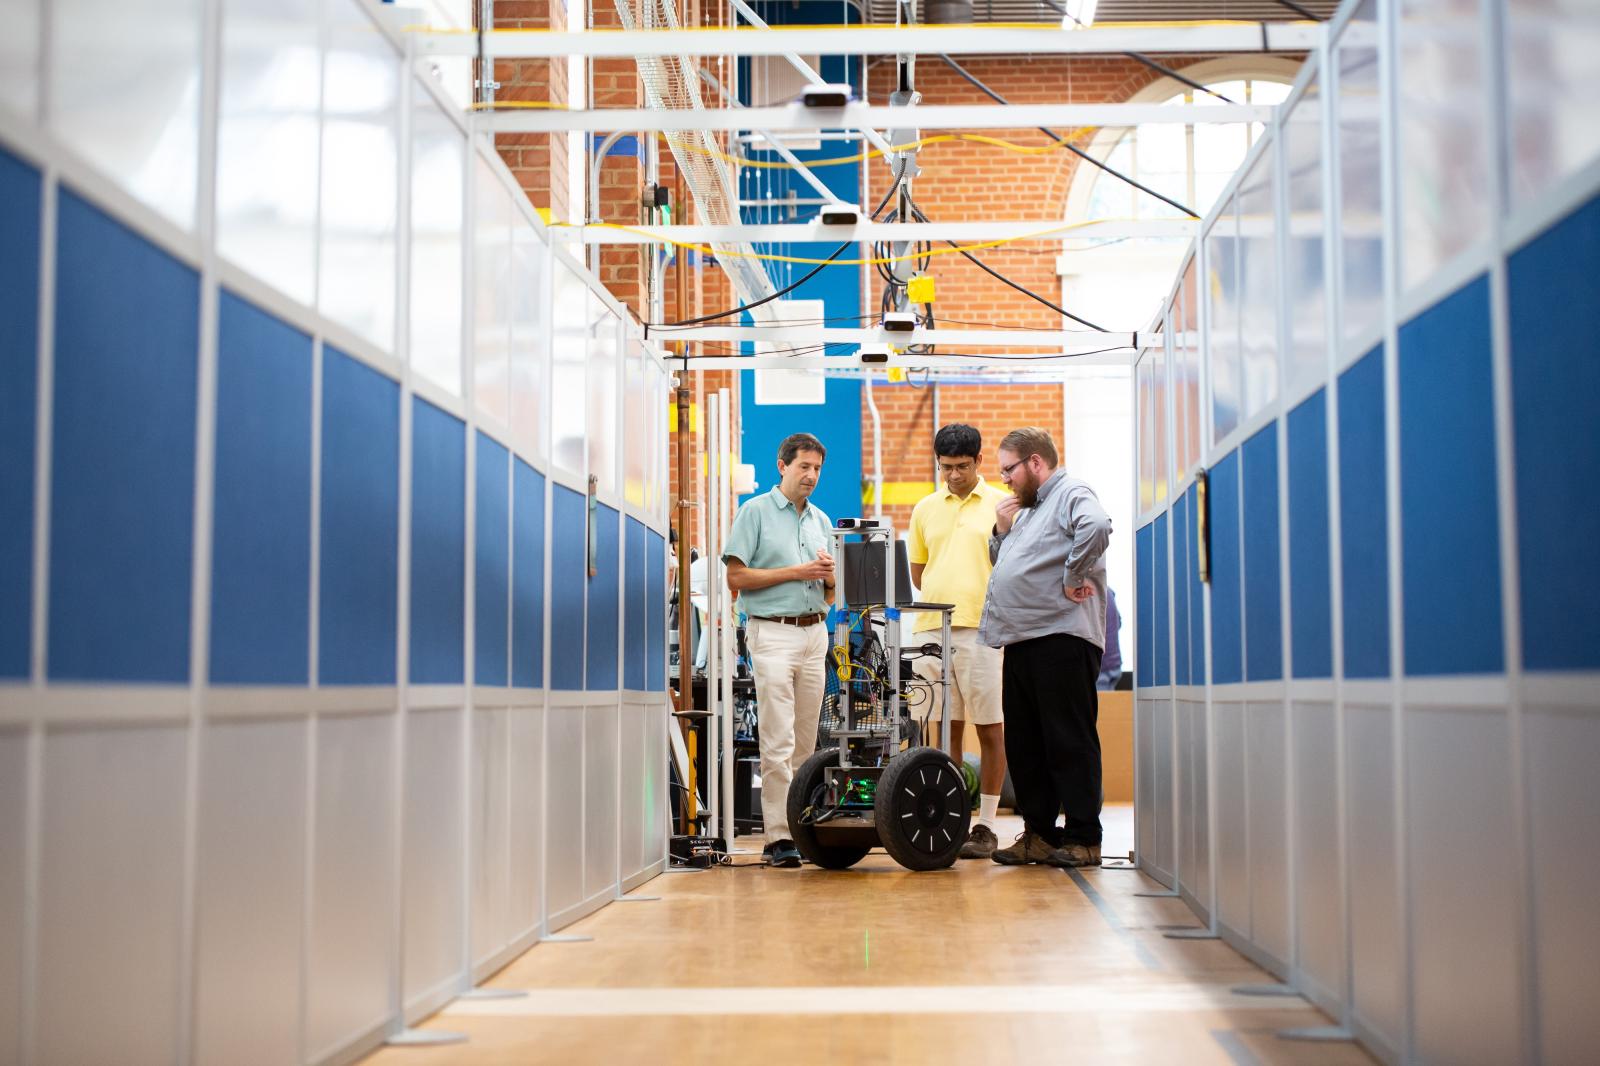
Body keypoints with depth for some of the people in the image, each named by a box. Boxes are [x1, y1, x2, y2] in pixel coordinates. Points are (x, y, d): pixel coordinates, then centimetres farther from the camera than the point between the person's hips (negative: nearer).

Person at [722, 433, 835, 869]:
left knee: (805, 742, 7)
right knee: (777, 743, -10)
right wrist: (795, 572, -11)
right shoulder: (755, 512, 1)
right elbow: (737, 577, -7)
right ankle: (779, 836, -10)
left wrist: (828, 575, -3)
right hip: (773, 632, -6)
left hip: (814, 633, 6)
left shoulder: (821, 520, 18)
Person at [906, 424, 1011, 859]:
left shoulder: (1001, 505, 3)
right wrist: (939, 598, 7)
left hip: (982, 628, -4)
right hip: (932, 628, 4)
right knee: (944, 728, 8)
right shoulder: (925, 508, 14)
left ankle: (985, 825, 7)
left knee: (989, 728, 0)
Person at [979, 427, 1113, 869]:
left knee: (1069, 743, -5)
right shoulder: (1027, 509, 24)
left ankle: (1082, 839, 0)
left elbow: (1097, 528, -26)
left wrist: (1072, 579, -18)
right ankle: (1039, 834, 18)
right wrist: (1002, 532, 12)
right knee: (1024, 745, 11)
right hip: (1023, 641, 10)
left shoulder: (1072, 494, -4)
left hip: (1062, 637, -10)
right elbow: (1003, 565, 29)